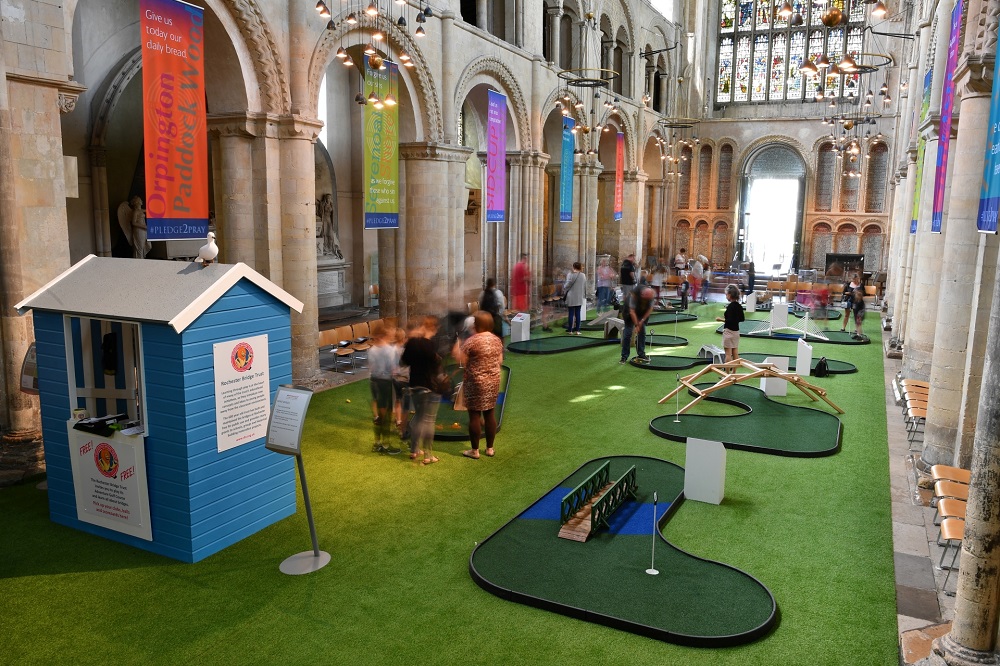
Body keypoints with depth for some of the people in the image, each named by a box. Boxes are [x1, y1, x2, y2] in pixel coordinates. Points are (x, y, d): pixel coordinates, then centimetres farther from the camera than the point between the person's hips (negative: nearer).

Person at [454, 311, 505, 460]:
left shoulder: (472, 341, -15)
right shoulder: (497, 340, 5)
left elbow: (460, 360, -11)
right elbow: (500, 361, 12)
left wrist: (456, 348, 7)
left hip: (476, 382, -6)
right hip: (493, 381, 6)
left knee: (474, 415, 2)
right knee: (490, 414, 12)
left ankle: (475, 450, 8)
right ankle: (490, 448, 19)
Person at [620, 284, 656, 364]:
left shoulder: (652, 294, -25)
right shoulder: (634, 294, -38)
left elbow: (650, 308, -12)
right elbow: (632, 311, -32)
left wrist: (642, 320, -15)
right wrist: (636, 325, -29)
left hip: (643, 311, 4)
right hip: (630, 309, -4)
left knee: (642, 332, 1)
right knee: (627, 333, -8)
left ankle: (641, 354, 10)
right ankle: (624, 357, -5)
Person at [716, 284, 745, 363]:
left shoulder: (730, 306, -18)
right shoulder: (739, 306, 6)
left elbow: (730, 321, -23)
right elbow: (742, 318, 13)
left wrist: (721, 319, -11)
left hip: (729, 331, -8)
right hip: (736, 331, 8)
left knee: (728, 353, -4)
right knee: (735, 353, 11)